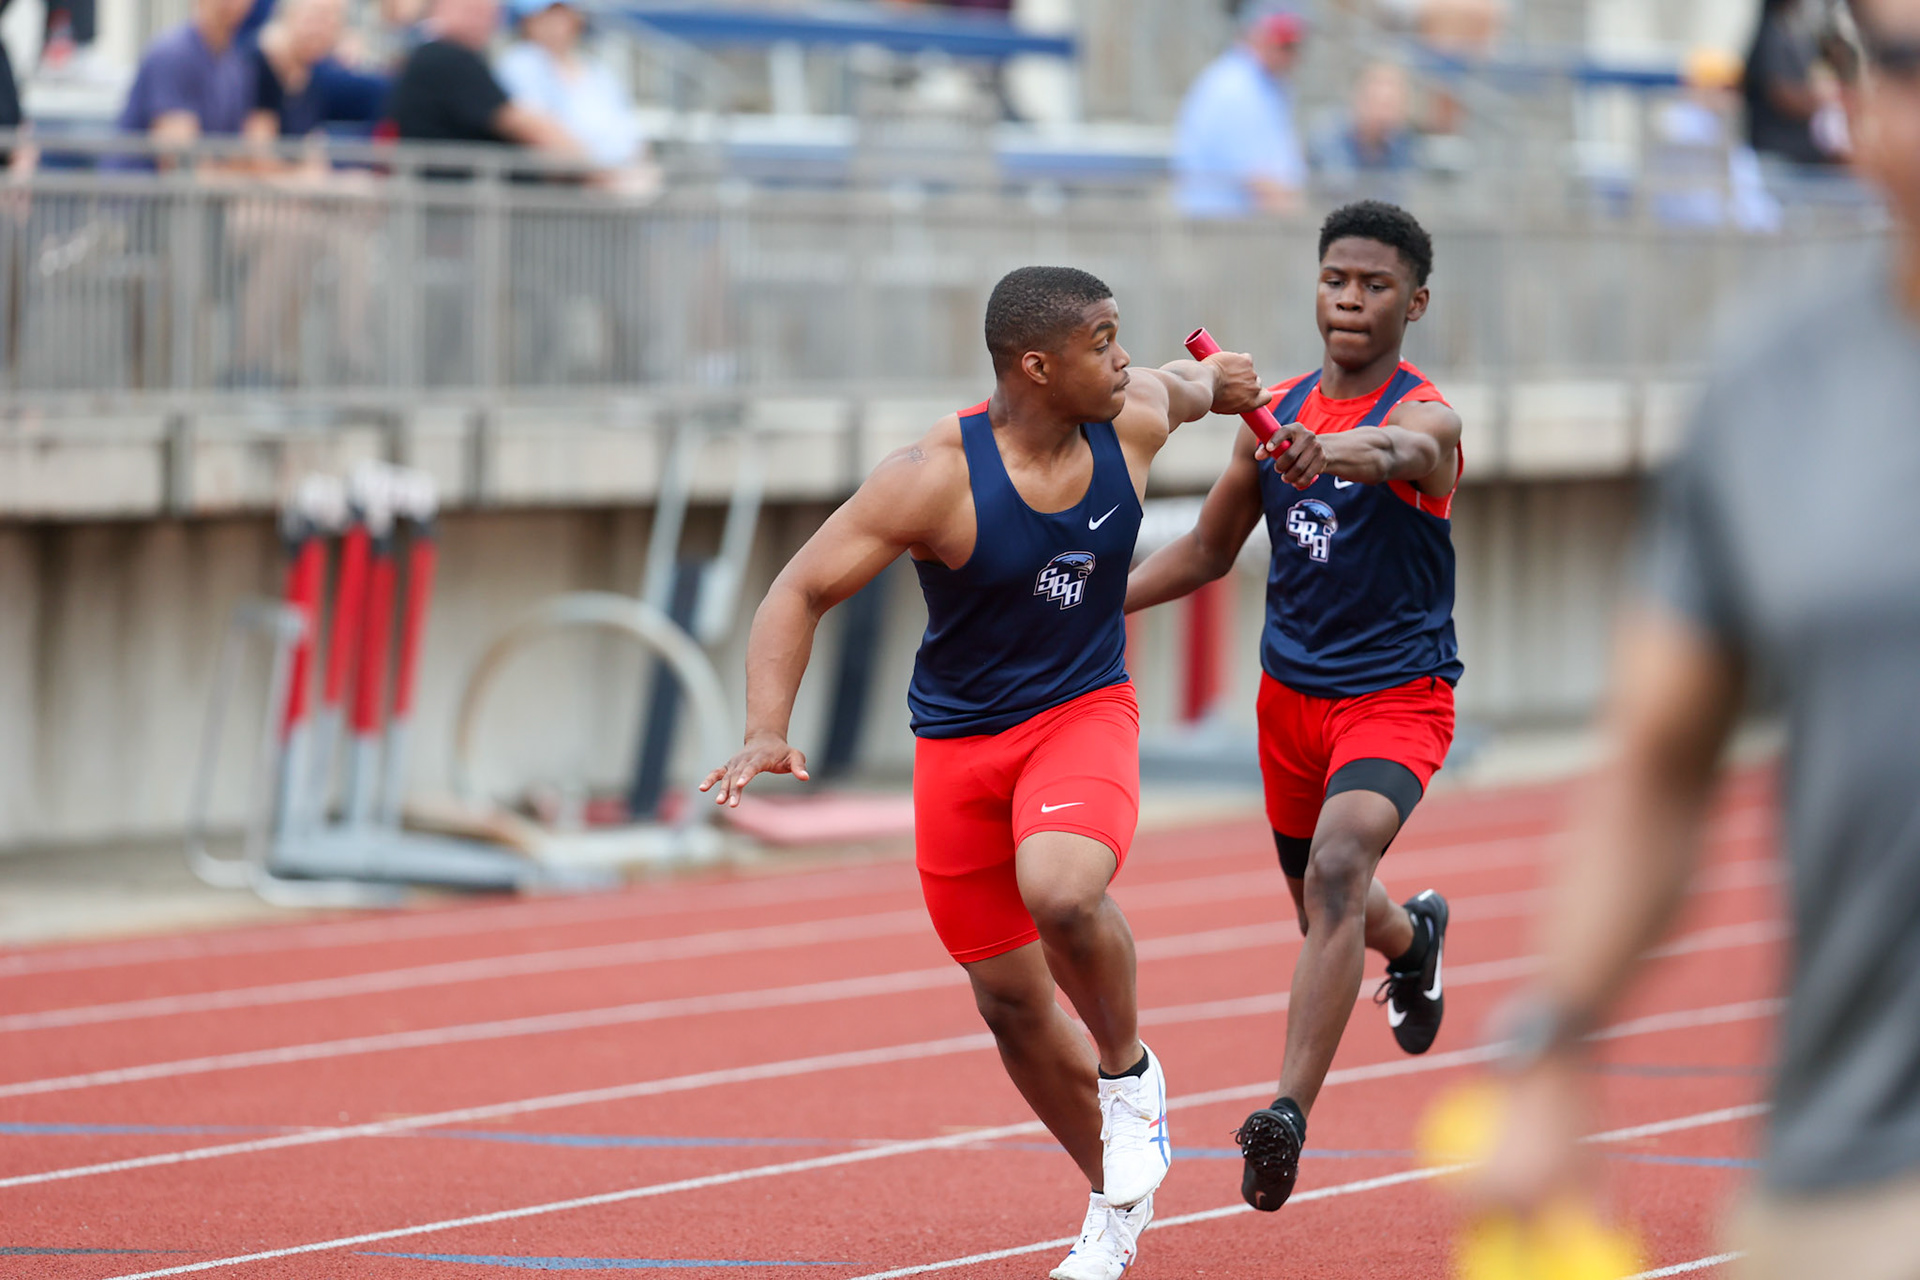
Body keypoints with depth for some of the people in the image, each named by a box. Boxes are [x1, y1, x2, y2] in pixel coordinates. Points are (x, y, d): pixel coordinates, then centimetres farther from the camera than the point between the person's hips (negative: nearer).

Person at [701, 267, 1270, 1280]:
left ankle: (1128, 1073, -4)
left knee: (1061, 890, -33)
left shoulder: (1132, 420, -9)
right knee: (1008, 999, 8)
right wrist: (766, 731, -28)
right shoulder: (937, 477, -21)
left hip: (1084, 712, 0)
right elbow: (799, 594, -18)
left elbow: (1178, 383, 19)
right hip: (960, 741, 0)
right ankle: (1117, 1196, 30)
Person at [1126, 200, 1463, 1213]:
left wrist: (1346, 450, -66)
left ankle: (1288, 1115, -37)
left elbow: (1397, 452, -43)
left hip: (1396, 698, -6)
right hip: (1291, 695, 6)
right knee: (1320, 904, 22)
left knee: (1336, 871, -30)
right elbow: (1209, 549, 15)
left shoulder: (1426, 417, -16)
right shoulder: (1275, 414, 3)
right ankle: (1413, 938, 60)